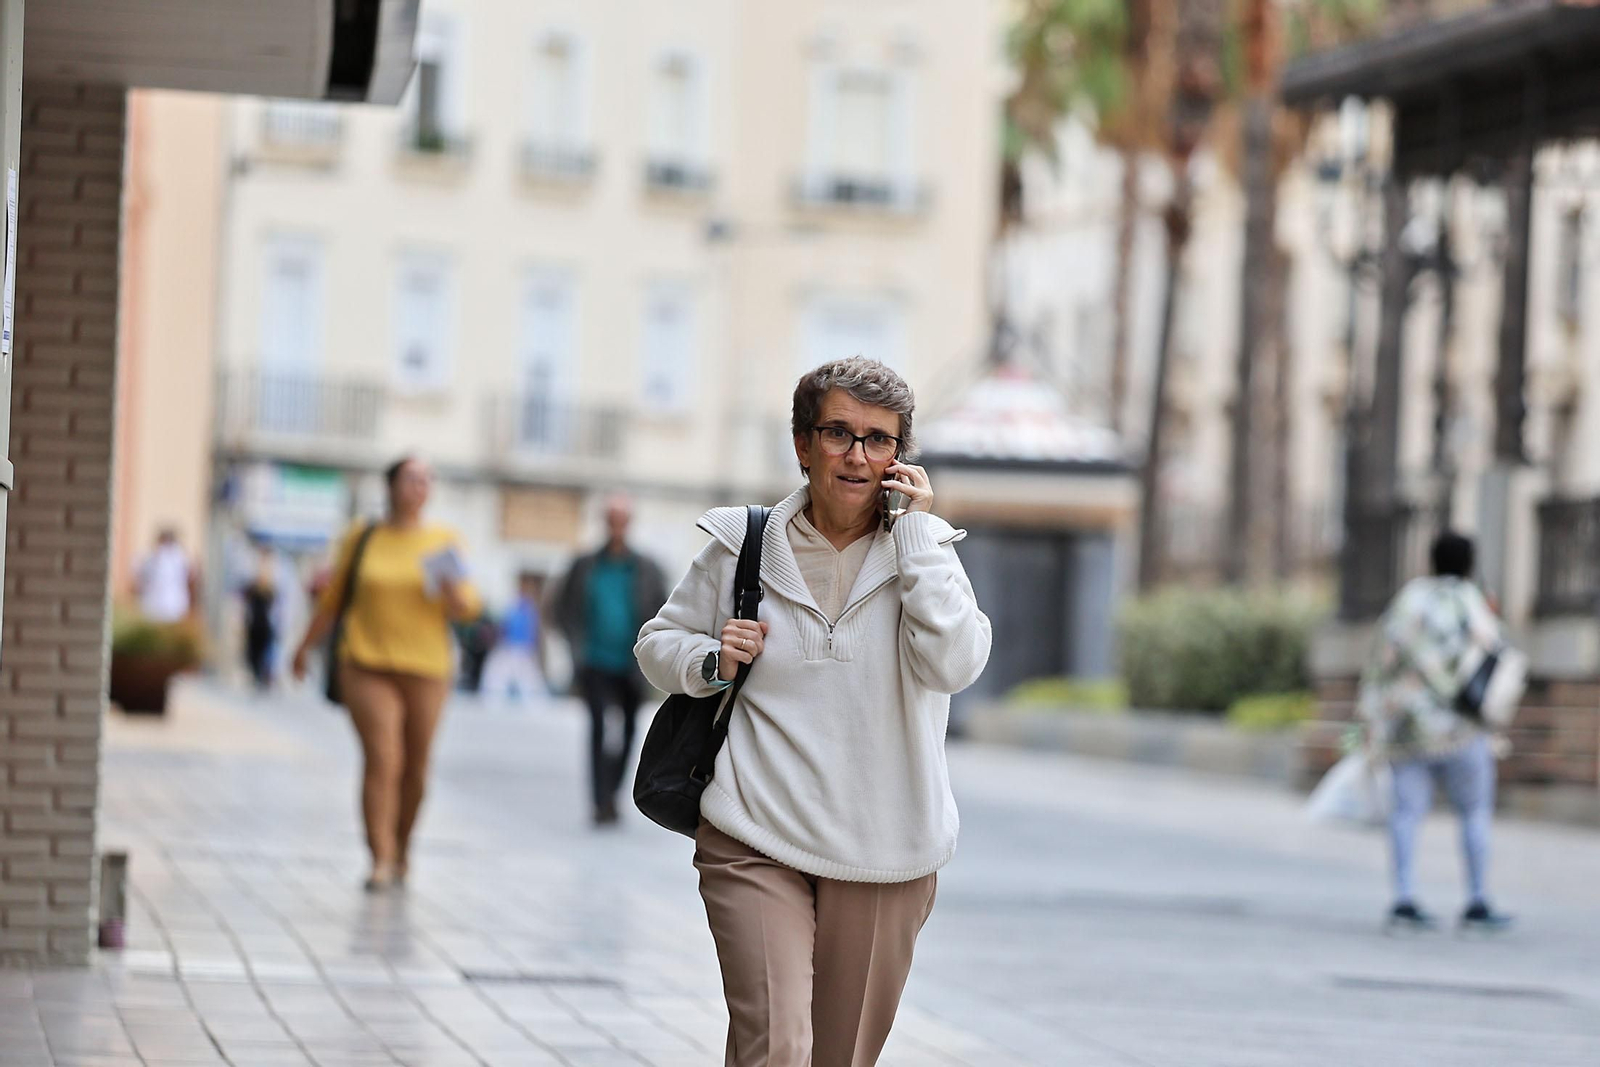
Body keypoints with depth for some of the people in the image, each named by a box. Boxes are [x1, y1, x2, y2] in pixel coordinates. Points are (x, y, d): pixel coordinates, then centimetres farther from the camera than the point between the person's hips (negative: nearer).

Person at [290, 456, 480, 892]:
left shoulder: (445, 542, 4)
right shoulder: (362, 538, 5)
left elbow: (465, 608, 3)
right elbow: (334, 597, 15)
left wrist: (452, 588, -19)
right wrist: (306, 645, 21)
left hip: (424, 666, 1)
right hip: (367, 665, -1)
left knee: (415, 767, 6)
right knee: (382, 759, -14)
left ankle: (401, 850, 27)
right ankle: (381, 860, -15)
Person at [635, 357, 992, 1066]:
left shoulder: (923, 549, 3)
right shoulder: (743, 545, 2)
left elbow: (955, 666, -15)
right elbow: (659, 642, 15)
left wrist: (915, 530, -13)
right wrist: (710, 662, -7)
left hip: (883, 850, 2)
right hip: (756, 841, -1)